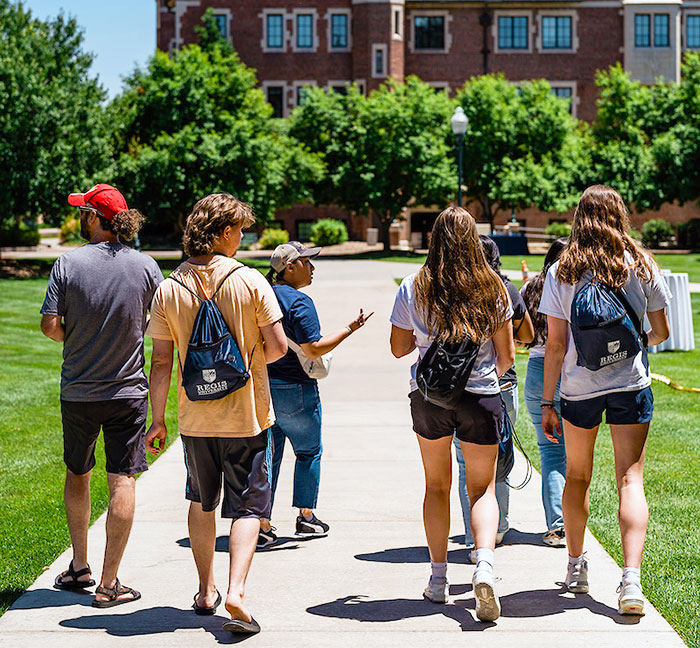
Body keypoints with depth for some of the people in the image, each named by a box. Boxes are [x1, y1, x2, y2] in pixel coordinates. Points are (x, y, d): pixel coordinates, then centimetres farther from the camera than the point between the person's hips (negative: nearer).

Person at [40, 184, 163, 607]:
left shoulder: (68, 264, -9)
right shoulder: (145, 266, -5)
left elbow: (50, 325, -10)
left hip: (78, 392, 0)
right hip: (129, 390, 0)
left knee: (77, 474, 20)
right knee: (122, 481, 2)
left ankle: (80, 566, 26)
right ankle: (109, 583, 0)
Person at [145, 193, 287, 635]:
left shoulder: (169, 290, -4)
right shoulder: (250, 281, -11)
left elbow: (161, 361, -3)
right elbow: (278, 345, -12)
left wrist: (158, 419, 4)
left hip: (196, 416, 3)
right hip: (246, 415, -3)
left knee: (202, 503, 21)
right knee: (247, 507, 3)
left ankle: (206, 591, 30)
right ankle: (235, 591, -15)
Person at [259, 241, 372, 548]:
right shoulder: (299, 302, -15)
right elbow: (313, 349, -20)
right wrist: (350, 329, -12)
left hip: (261, 386, 6)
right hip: (294, 390, -6)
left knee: (267, 456, 8)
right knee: (309, 452, 12)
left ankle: (262, 526, 5)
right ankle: (306, 518, 20)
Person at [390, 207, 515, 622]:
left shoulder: (414, 289, -3)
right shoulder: (493, 289, -3)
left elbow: (399, 348, 5)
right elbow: (506, 354, 1)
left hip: (429, 397, 1)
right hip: (481, 396, -1)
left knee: (437, 485, 17)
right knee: (483, 487, 8)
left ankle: (438, 580, 19)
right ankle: (485, 564, -17)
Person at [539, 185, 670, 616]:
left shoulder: (562, 272, -5)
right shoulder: (642, 267, -2)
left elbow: (555, 343, -6)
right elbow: (661, 332, 6)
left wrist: (547, 402, 0)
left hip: (579, 386, 0)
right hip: (631, 385, 0)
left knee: (578, 477, 18)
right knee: (631, 480, -2)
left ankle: (576, 568, 30)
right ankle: (632, 576, -17)